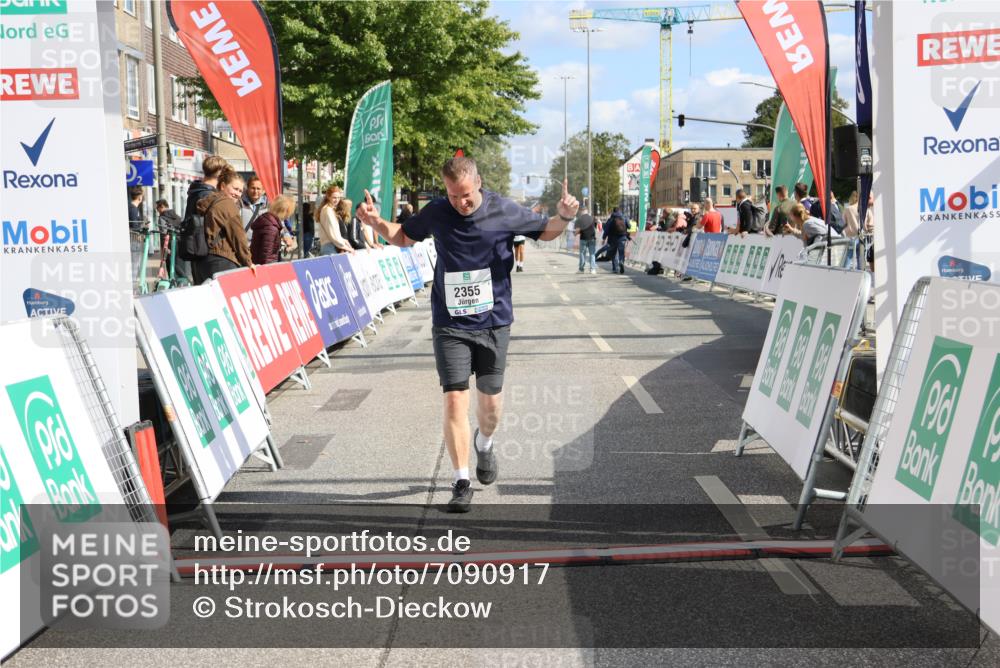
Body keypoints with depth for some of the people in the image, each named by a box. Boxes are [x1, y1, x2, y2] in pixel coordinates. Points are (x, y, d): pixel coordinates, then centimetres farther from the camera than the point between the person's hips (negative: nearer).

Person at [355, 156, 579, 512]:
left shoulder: (503, 211, -5)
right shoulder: (435, 213, -2)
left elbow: (545, 232, 11)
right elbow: (404, 236, 17)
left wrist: (564, 216, -10)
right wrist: (377, 223, -2)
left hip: (494, 322, 0)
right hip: (450, 325, 0)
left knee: (490, 402, 8)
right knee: (454, 399, -9)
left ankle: (484, 443, 43)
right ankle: (462, 482, 0)